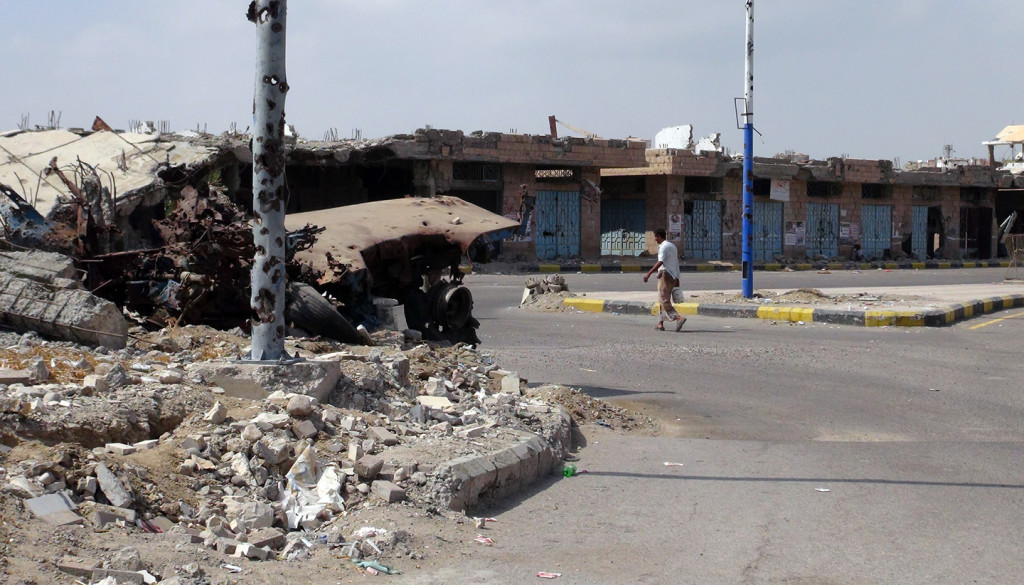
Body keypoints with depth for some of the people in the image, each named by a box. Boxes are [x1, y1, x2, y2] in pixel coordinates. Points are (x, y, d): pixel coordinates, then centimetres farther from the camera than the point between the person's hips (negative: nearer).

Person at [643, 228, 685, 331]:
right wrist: (677, 279, 25)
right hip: (673, 276, 10)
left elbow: (660, 262, -25)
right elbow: (676, 263, 22)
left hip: (665, 275, -10)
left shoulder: (663, 247, -11)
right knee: (663, 300, 15)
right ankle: (660, 323, 15)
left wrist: (649, 273, -29)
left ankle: (679, 318, -26)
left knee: (664, 300, -12)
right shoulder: (672, 246, 19)